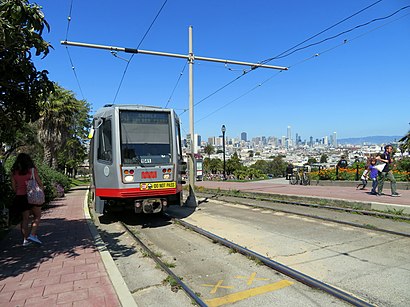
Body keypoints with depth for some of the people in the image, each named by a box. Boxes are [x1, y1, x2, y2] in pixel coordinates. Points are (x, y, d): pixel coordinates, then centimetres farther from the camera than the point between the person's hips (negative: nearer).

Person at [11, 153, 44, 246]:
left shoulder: (14, 172, 4)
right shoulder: (32, 170, -6)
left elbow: (14, 187, 6)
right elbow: (39, 183, -5)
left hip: (19, 197, 4)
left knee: (24, 218, 12)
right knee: (37, 216, 10)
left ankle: (25, 239, 13)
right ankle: (32, 235, -4)